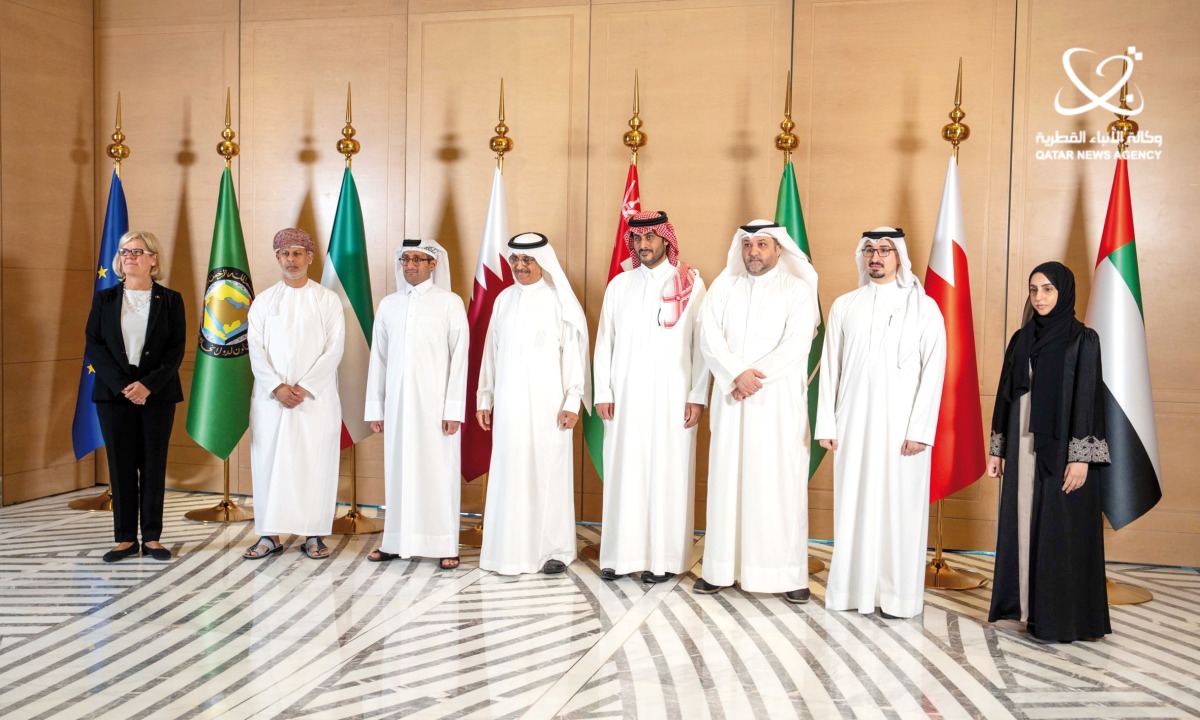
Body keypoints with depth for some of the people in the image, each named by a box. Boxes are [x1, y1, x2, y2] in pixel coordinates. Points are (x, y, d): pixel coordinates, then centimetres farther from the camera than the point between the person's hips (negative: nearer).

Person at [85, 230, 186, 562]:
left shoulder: (170, 300, 3)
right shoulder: (104, 299, 8)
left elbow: (176, 349, -3)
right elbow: (93, 347, 1)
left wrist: (148, 384, -15)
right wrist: (122, 385, -12)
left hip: (157, 394, -1)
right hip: (114, 394, 1)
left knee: (154, 465, 3)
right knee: (121, 465, 4)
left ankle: (152, 538, 11)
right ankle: (125, 538, 12)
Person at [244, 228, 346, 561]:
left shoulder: (327, 299, 4)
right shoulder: (263, 301, 10)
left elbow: (334, 349, -4)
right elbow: (256, 349, 3)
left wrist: (305, 387, -12)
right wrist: (277, 387, -11)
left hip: (316, 397, -2)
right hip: (270, 397, 2)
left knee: (315, 464, -1)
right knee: (268, 462, 3)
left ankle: (314, 535, 8)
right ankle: (269, 535, 12)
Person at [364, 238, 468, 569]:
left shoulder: (450, 303, 0)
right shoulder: (388, 304, 11)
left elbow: (459, 357, -4)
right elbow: (378, 357, 12)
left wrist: (454, 408, -9)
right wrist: (375, 407, 8)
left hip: (435, 402, -3)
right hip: (397, 402, 3)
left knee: (438, 471, -1)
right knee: (398, 471, 6)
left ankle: (446, 546, 6)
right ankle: (396, 542, 15)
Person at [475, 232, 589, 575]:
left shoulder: (560, 300, -3)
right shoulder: (504, 300, 10)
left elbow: (575, 350, -5)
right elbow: (491, 351, 13)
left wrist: (572, 401, -9)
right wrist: (485, 399, 11)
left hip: (547, 403, -4)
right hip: (509, 404, 4)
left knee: (549, 471, 0)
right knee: (510, 473, 4)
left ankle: (555, 549, 11)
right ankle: (512, 548, 13)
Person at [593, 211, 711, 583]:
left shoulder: (691, 284, 3)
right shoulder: (619, 284, 10)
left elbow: (701, 343, -1)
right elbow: (604, 341, 9)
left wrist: (698, 396, -6)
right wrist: (602, 392, 2)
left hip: (672, 397, -2)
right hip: (626, 396, 2)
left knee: (668, 474, 0)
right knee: (624, 473, 3)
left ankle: (664, 557, 9)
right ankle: (621, 554, 11)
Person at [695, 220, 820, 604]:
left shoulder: (798, 290, 2)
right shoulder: (724, 286, 10)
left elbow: (795, 345, -9)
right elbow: (709, 334, -2)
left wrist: (752, 378, -13)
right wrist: (738, 374, -15)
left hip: (780, 401, -3)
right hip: (731, 401, 3)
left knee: (780, 481, -3)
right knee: (726, 478, 4)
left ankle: (790, 573, 4)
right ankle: (720, 567, 12)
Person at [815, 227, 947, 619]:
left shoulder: (924, 307, 2)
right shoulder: (844, 306, 9)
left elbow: (933, 370, -3)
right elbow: (830, 367, 8)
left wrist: (920, 429, -10)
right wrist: (826, 424, 2)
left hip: (901, 426, -2)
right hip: (853, 424, 2)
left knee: (900, 507, 1)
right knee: (852, 505, 5)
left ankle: (898, 594, 11)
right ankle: (852, 587, 14)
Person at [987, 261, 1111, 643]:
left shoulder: (1083, 339, -6)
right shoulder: (1021, 339, 10)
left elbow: (1089, 396, -11)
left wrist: (1081, 456, -17)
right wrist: (997, 448, 11)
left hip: (1061, 448, -6)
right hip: (1023, 446, 6)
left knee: (1061, 529, -2)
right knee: (1022, 525, 8)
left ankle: (1062, 617, 7)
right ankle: (1025, 603, 19)